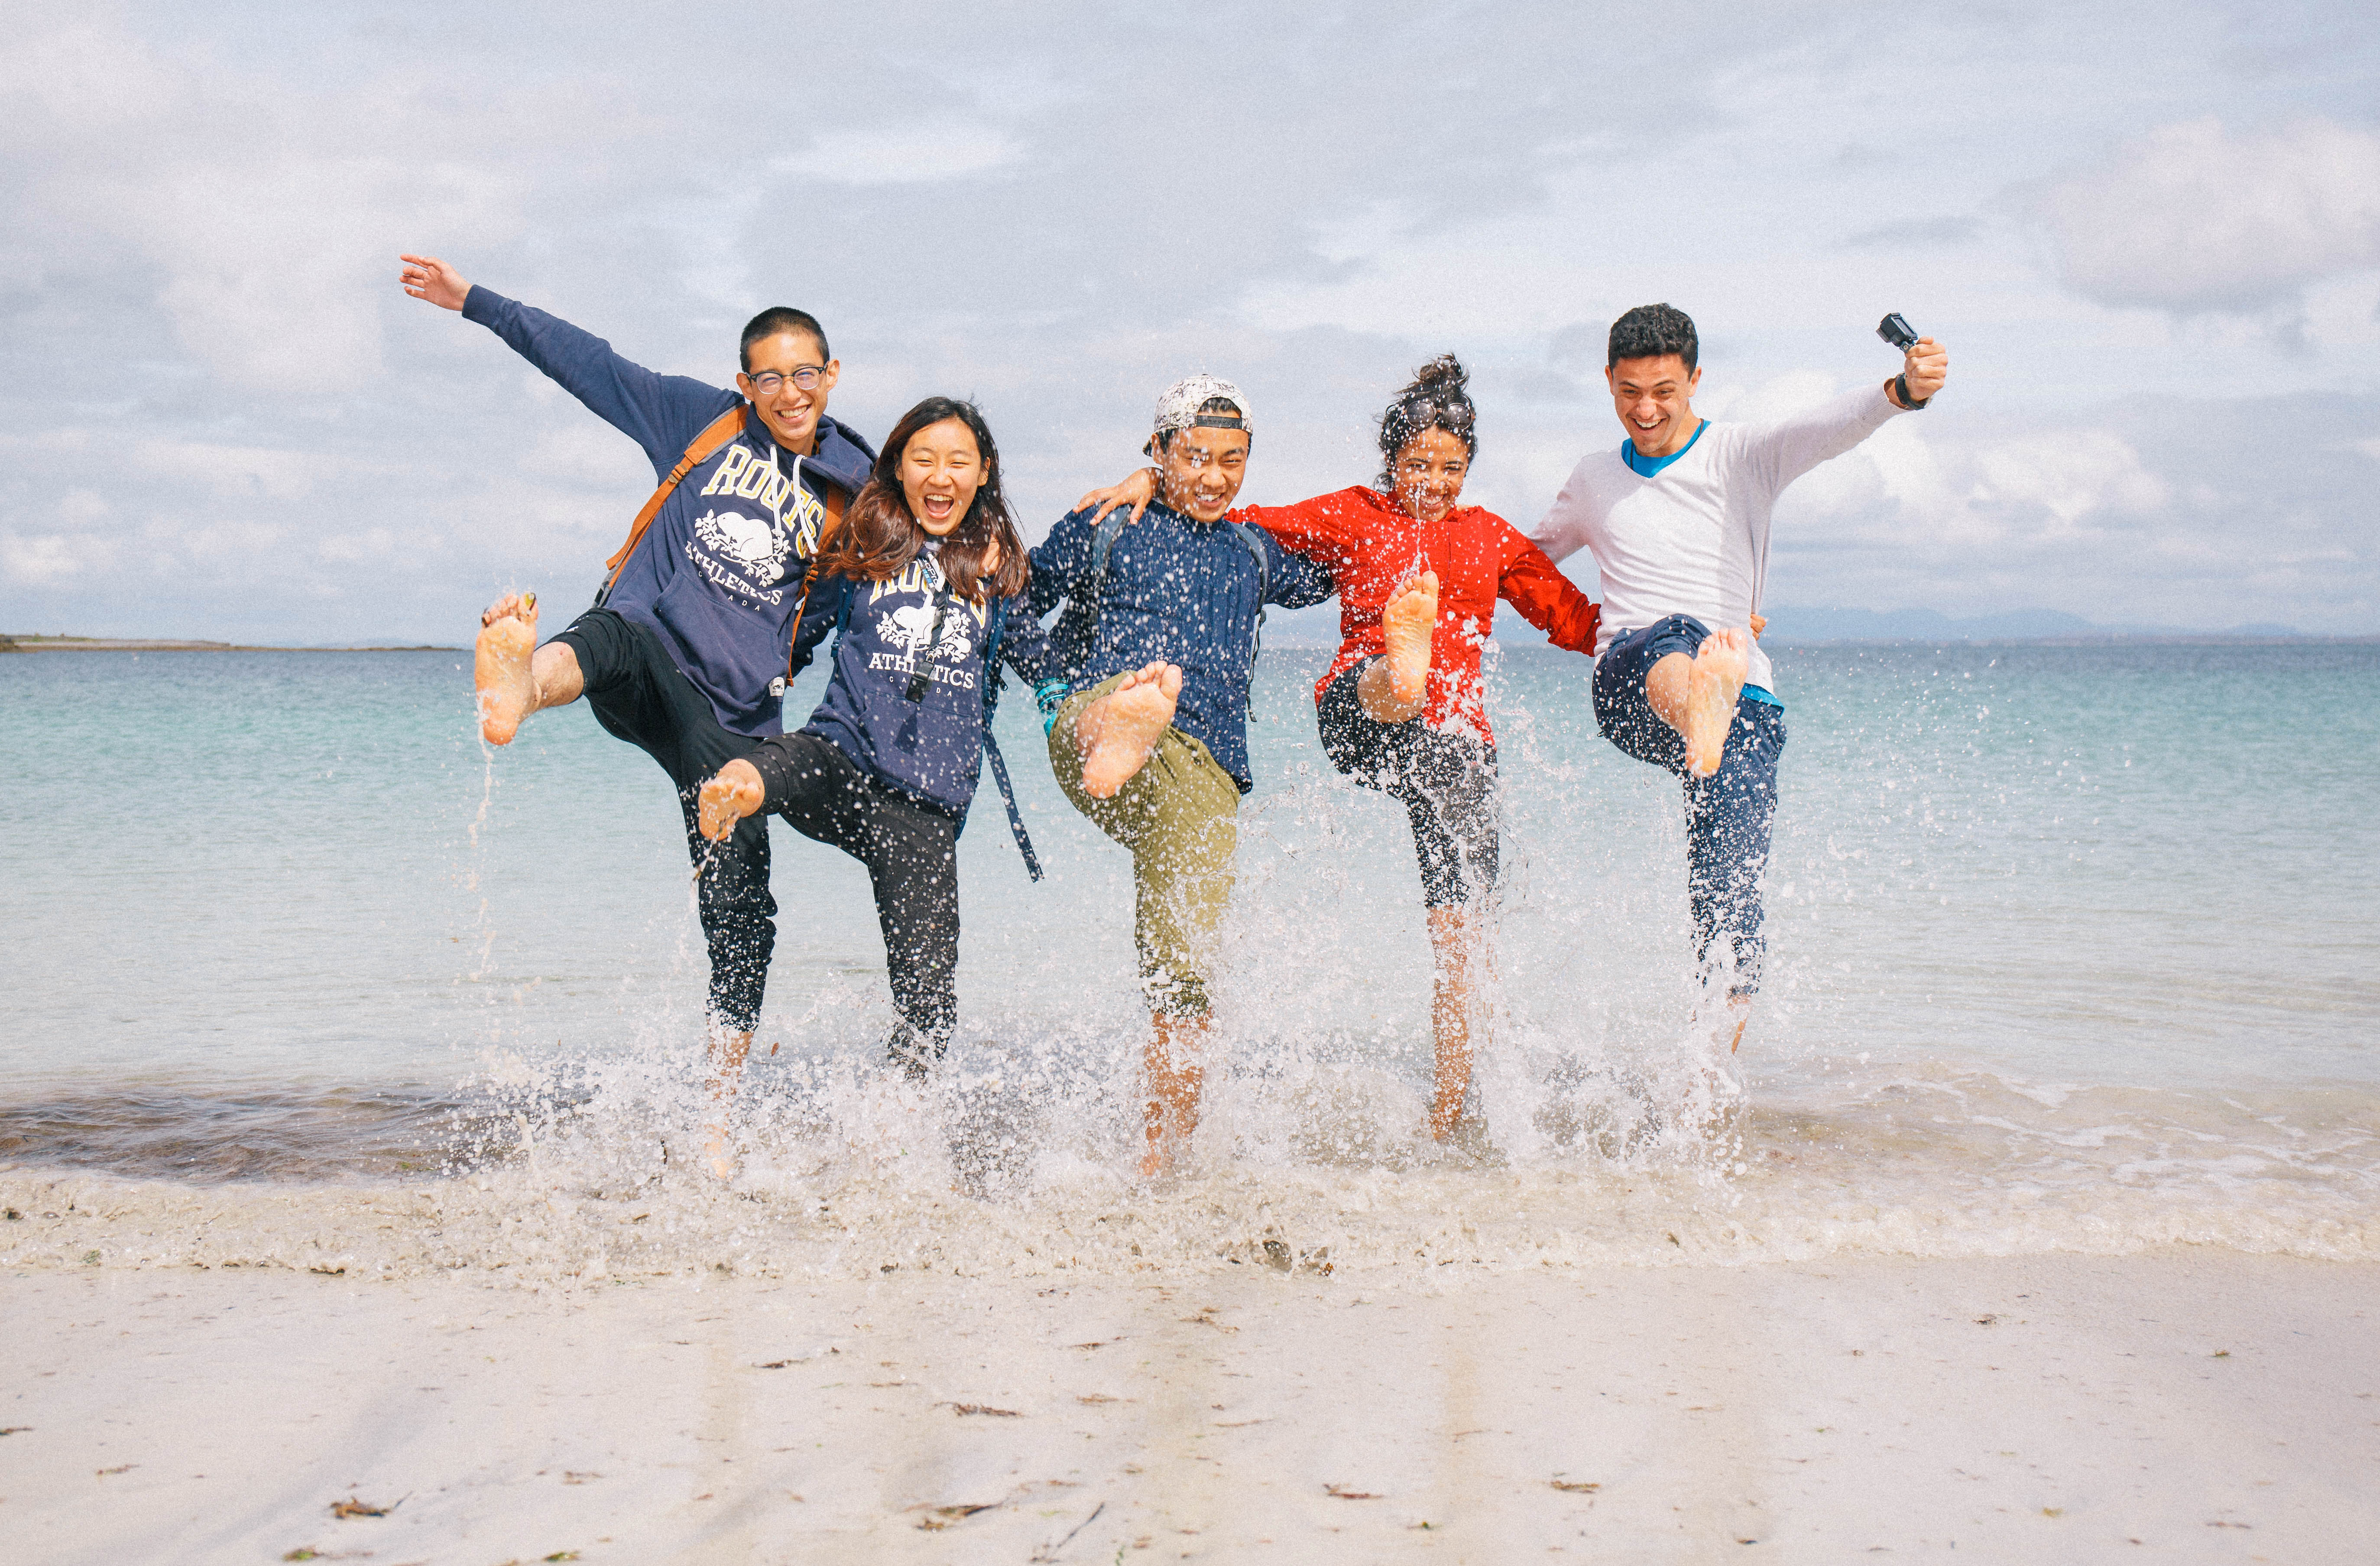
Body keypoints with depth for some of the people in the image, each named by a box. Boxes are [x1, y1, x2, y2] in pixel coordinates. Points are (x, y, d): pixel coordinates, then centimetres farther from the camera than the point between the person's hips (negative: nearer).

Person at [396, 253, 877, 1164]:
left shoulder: (855, 486, 13)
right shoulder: (701, 421, 10)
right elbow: (584, 360, 15)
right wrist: (474, 302, 17)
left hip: (735, 715, 2)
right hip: (645, 658, -2)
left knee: (739, 911, -3)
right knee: (611, 637, -40)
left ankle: (719, 1117, 8)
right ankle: (522, 680, -78)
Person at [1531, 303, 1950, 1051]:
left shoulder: (1743, 456, 7)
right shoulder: (1592, 482, 20)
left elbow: (1833, 426, -14)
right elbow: (1526, 558, 40)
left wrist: (1904, 391, -34)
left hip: (1745, 701, 0)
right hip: (1627, 692, 0)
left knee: (1728, 888, -18)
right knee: (1675, 637, -38)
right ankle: (1696, 714, -73)